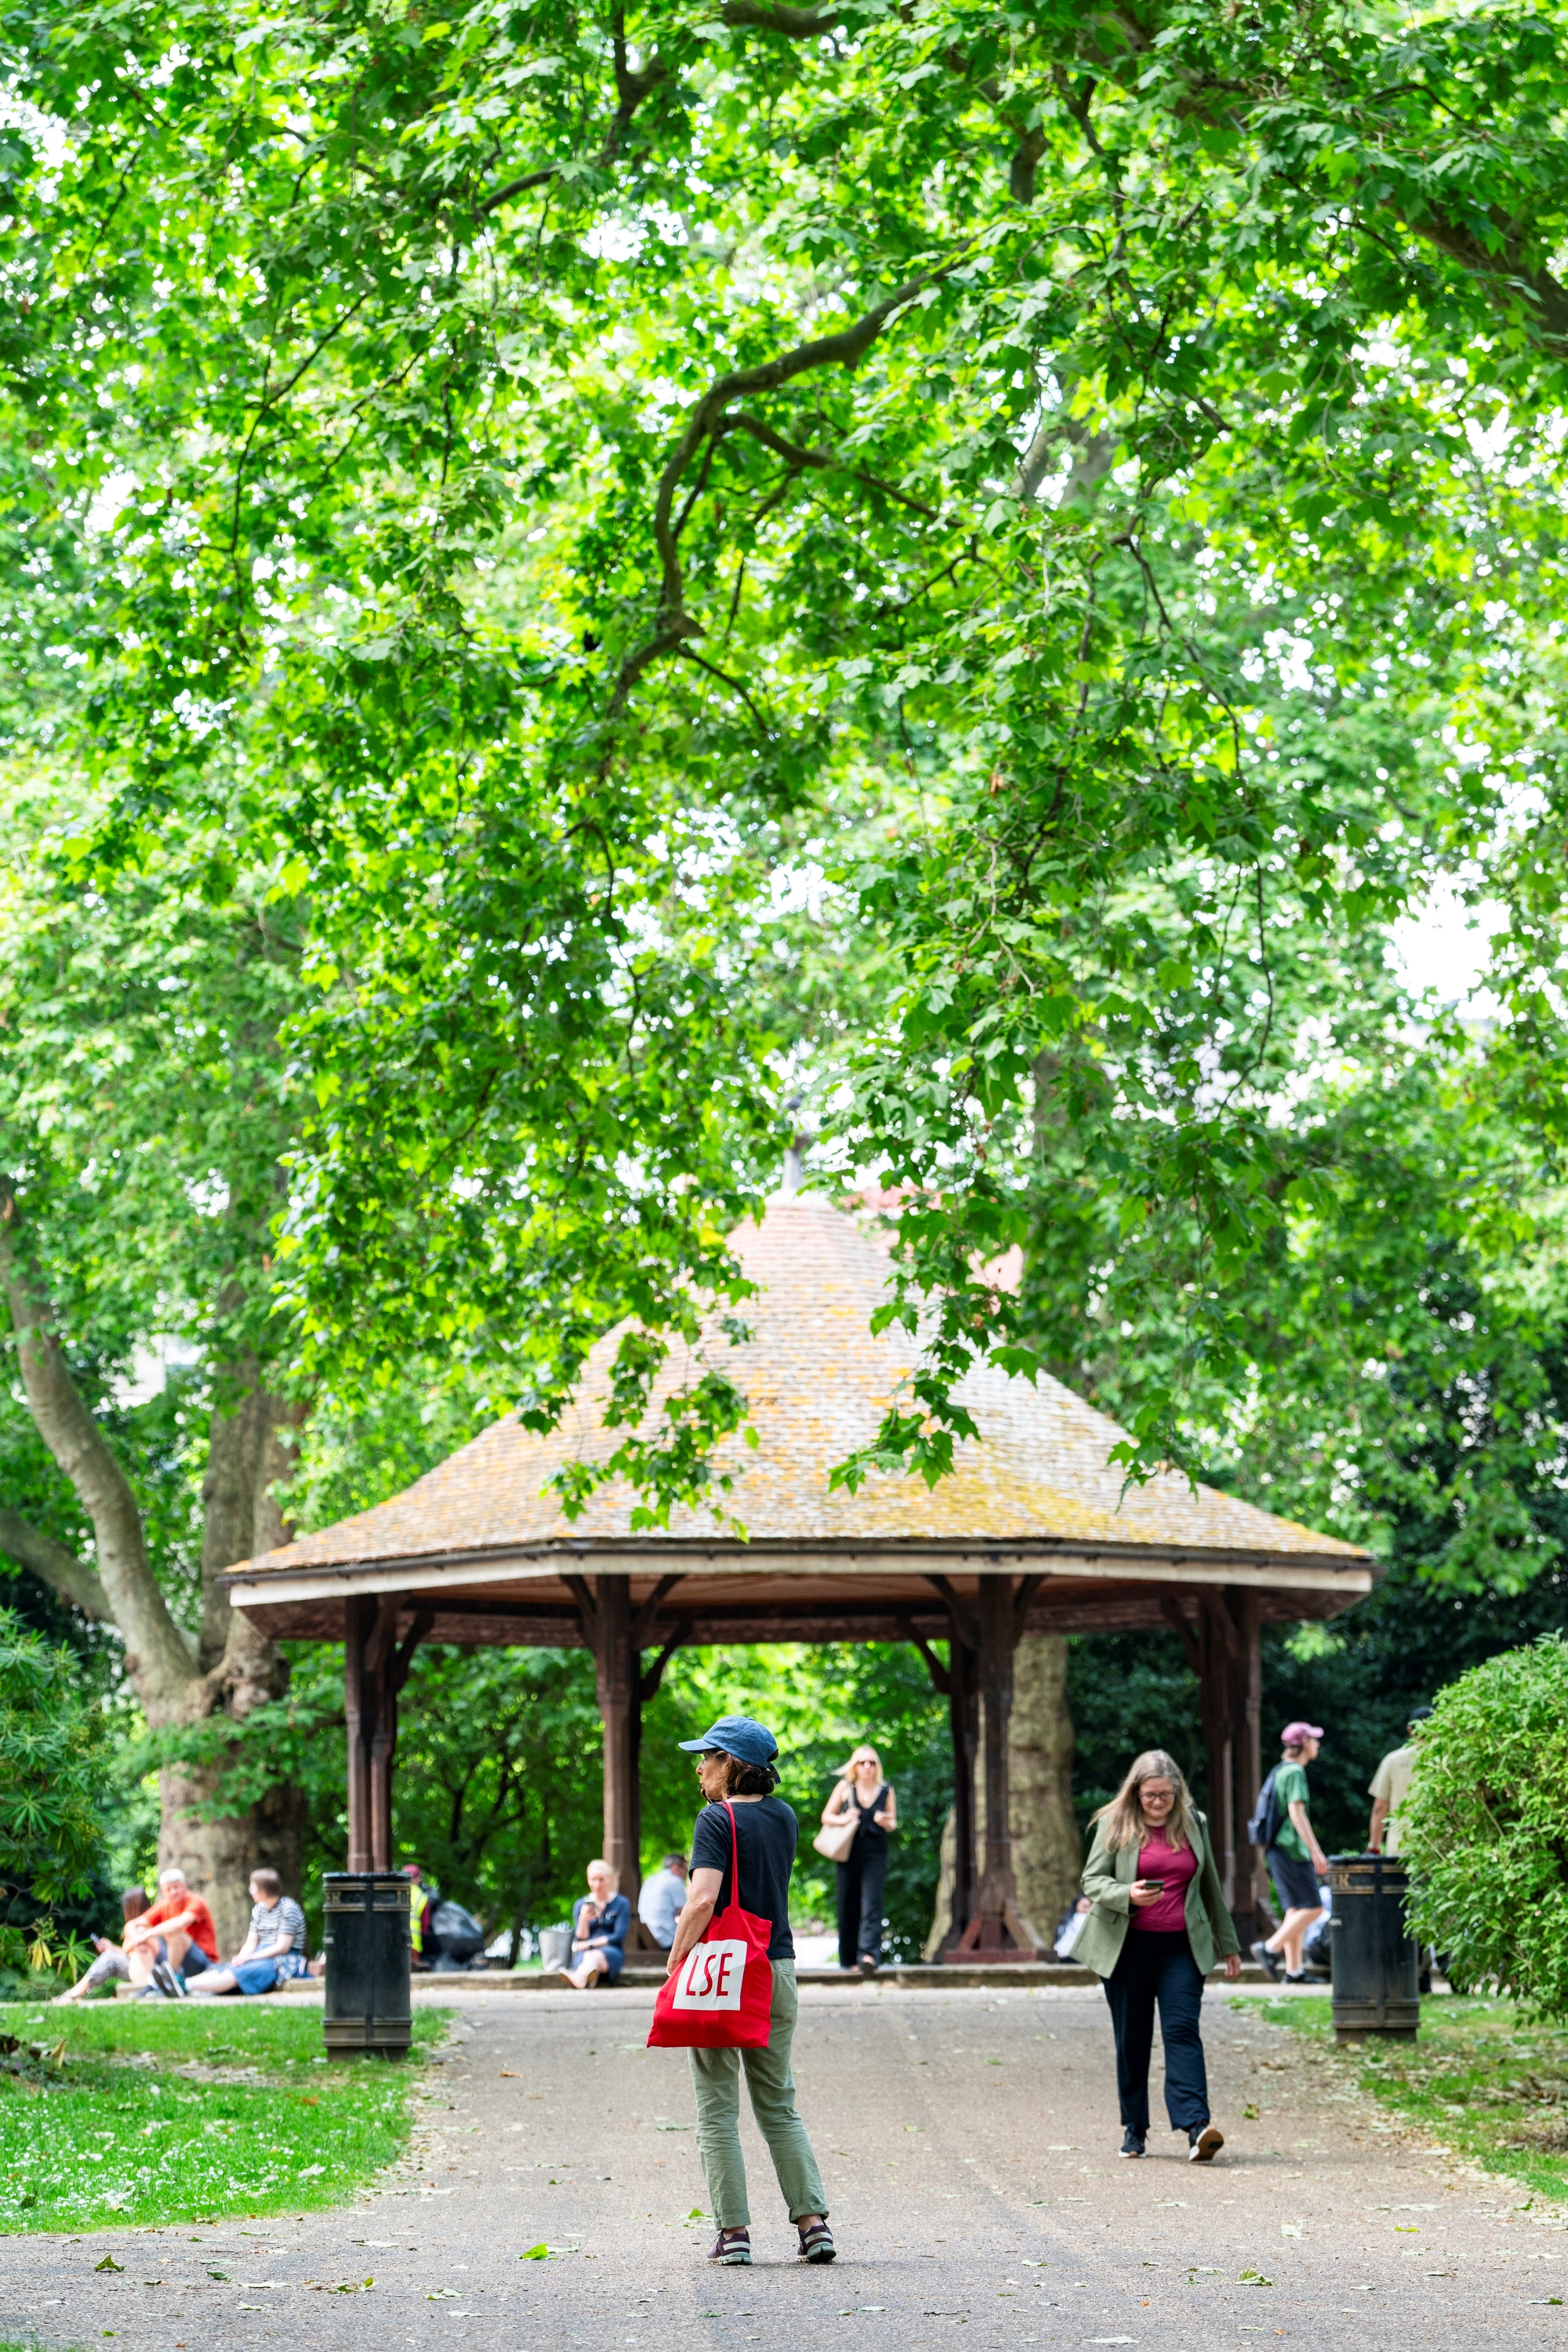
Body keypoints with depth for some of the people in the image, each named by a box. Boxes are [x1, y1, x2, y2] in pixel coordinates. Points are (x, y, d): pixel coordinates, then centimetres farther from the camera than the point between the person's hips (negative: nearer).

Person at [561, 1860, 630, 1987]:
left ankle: (578, 1978, -77)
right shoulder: (580, 1904, 17)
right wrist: (584, 1920, -11)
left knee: (593, 1956, -40)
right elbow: (580, 1940, 10)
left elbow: (619, 1937, -2)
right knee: (586, 1957, -38)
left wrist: (589, 1945, -9)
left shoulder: (621, 1903, 8)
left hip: (612, 1952, -3)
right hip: (585, 1953, 3)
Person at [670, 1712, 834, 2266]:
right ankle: (812, 2221, 5)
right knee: (778, 2106, 14)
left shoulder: (717, 1819, -10)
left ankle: (733, 2231, 0)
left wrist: (673, 1966, -14)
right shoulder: (784, 1817, 8)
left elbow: (703, 1898, -21)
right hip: (778, 1970, 6)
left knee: (717, 2111, 2)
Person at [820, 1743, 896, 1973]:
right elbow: (826, 1816, 9)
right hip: (849, 1853, 1)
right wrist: (843, 1819, -11)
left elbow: (893, 1823, 15)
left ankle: (869, 1955, -24)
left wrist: (885, 1822, -9)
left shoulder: (885, 1791, 7)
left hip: (875, 1855, -1)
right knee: (848, 1905, 3)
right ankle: (848, 1957, 14)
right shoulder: (845, 1787, 5)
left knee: (871, 1905, -13)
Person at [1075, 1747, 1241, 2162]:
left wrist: (1227, 1944, 22)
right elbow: (1092, 1880, 0)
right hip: (1128, 1946, 0)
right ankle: (1134, 2128, 17)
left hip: (1181, 1945, 1)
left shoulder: (1193, 1824, 9)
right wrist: (1127, 1895, -21)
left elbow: (1210, 1886, 18)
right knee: (1132, 2038, 5)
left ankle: (1197, 2127, -22)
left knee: (1182, 2030, -12)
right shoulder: (1115, 1825, 2)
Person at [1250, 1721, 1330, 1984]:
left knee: (1295, 1910, 9)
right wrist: (1315, 1851, -21)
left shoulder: (1280, 1771, 18)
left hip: (1277, 1849, 10)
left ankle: (1294, 1970, 8)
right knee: (1312, 1908, -8)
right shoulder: (1295, 1772, -11)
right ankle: (1271, 1948, -12)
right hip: (1292, 1849, -10)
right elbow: (1296, 1812, -20)